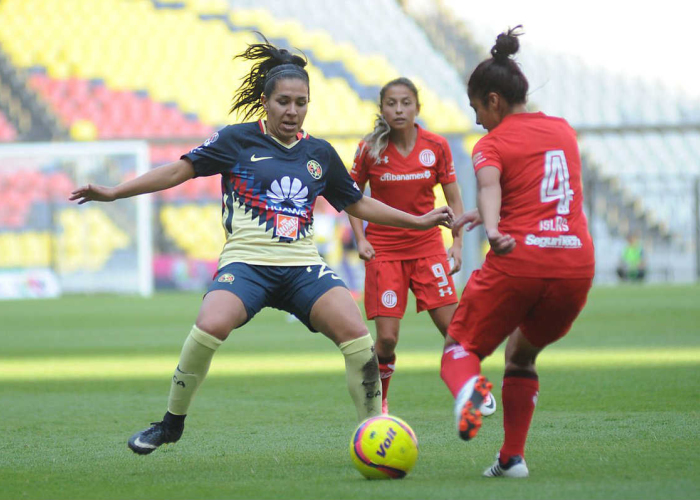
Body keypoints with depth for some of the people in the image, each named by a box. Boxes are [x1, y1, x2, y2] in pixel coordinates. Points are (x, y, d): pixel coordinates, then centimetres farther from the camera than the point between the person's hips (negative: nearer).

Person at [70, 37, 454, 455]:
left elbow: (357, 203, 28)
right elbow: (180, 170, 6)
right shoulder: (238, 141, 5)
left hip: (302, 264, 3)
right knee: (212, 326, -31)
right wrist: (113, 193, 0)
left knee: (355, 331, -21)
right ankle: (172, 424, -9)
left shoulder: (320, 154, 15)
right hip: (247, 260, -3)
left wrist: (419, 221, 26)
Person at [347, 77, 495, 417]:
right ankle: (377, 403, 14)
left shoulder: (436, 146, -3)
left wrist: (457, 245, -2)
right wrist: (360, 239, -4)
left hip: (427, 246, 1)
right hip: (384, 251, -1)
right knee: (387, 338, -9)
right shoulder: (370, 149, -6)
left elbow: (453, 200, 6)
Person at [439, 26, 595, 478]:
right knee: (522, 353, 27)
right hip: (576, 266, 5)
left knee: (460, 349, 7)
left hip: (517, 261, -5)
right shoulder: (564, 130, 19)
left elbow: (489, 187, -21)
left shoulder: (492, 144, 1)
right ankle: (512, 458, 18)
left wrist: (492, 229, -39)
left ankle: (469, 390, -29)